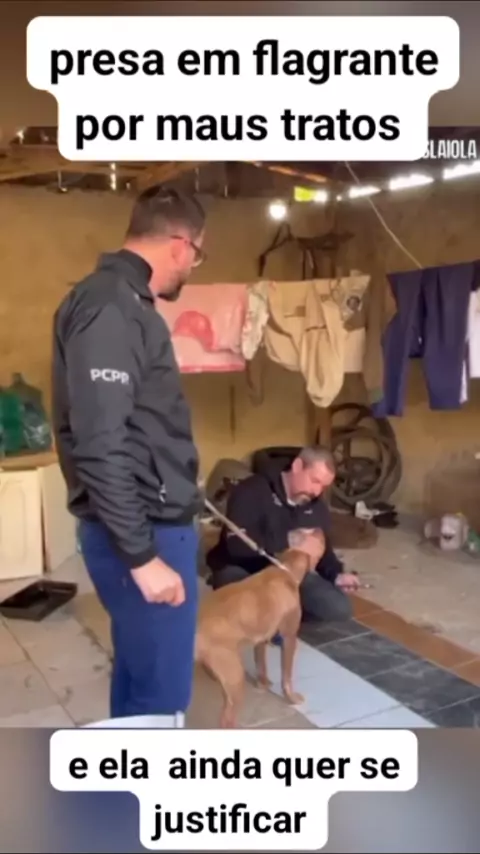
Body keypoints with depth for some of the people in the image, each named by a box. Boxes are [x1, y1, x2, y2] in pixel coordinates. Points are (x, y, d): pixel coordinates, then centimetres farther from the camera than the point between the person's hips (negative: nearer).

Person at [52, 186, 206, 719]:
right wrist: (142, 555, -22)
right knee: (160, 690, 2)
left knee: (137, 674, 21)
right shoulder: (111, 307, -19)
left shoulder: (121, 301, 13)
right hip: (143, 532, -10)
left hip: (149, 524, 10)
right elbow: (100, 447, -25)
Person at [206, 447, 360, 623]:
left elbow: (322, 547, 15)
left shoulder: (317, 507, 3)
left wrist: (336, 574, -6)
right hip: (243, 569, -5)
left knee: (340, 608, -12)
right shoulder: (252, 492, -19)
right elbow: (238, 544, -29)